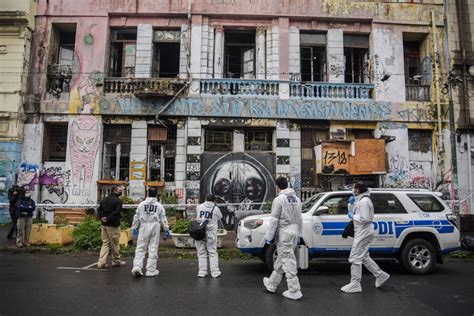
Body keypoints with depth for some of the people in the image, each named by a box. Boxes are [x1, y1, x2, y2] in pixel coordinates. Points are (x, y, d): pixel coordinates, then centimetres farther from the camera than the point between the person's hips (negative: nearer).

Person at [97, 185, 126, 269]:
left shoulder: (104, 199, 13)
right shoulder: (118, 201, -13)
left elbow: (99, 210, 9)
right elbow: (116, 213, -22)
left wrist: (101, 217, -3)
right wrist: (108, 218, -15)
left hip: (104, 225, 7)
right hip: (113, 225, -7)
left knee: (105, 243, 12)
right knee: (114, 244, 6)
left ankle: (101, 262, 5)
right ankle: (116, 261, 20)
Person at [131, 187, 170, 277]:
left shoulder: (141, 204, 4)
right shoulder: (159, 206, 2)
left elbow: (136, 217, 7)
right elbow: (163, 218, 3)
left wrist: (134, 228, 16)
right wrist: (166, 229, 9)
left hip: (144, 227, 1)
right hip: (155, 227, -1)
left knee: (140, 248, 7)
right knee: (153, 249, 4)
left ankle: (137, 267, -6)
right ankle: (151, 270, 9)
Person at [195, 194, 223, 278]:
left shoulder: (199, 207, 3)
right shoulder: (216, 209, -2)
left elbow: (197, 217, 14)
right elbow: (220, 217, 11)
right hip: (211, 233, -1)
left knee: (201, 253, 10)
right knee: (212, 252, 6)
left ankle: (202, 272, 10)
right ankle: (215, 272, 5)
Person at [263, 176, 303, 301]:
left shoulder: (279, 199, -13)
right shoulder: (296, 199, 10)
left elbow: (274, 220, -14)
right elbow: (299, 219, 13)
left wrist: (269, 237, -7)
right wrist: (298, 234, 19)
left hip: (284, 233, -8)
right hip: (294, 232, 8)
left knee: (288, 262, -2)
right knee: (281, 260, 18)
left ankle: (294, 291, 2)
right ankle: (271, 284, 31)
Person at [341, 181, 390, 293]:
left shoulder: (364, 201, -18)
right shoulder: (360, 200, 15)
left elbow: (364, 219, -25)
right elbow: (354, 213, 20)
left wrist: (353, 216, -13)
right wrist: (351, 204, 5)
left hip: (363, 234, -11)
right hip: (361, 233, 11)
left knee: (355, 258, -6)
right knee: (364, 257, 19)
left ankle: (355, 285, 0)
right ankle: (381, 275, 27)